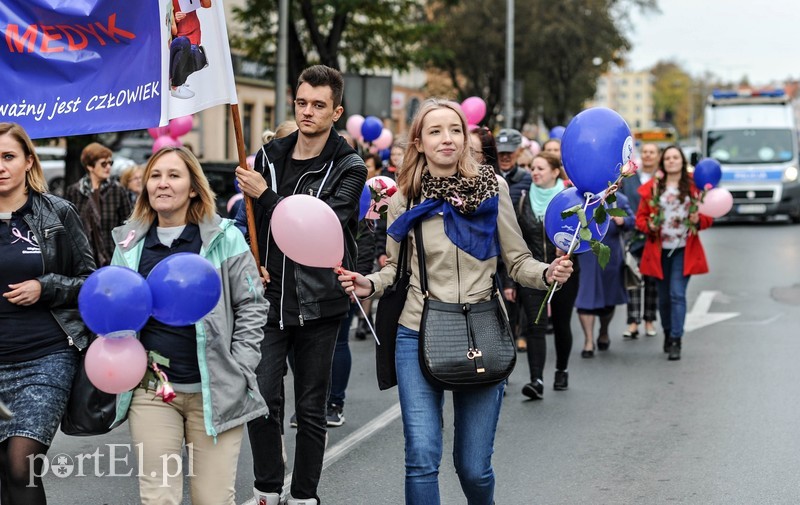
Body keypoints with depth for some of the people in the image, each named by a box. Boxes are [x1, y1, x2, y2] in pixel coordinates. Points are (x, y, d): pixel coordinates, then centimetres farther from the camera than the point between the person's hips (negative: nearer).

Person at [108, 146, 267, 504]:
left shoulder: (224, 238, -2)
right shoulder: (130, 244, 8)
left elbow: (252, 306, 0)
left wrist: (238, 371, -7)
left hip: (215, 392, -2)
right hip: (150, 392, 3)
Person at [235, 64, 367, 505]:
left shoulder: (349, 169, -4)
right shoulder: (269, 156, 8)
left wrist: (266, 195, -17)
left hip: (318, 303, -2)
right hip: (269, 298, 2)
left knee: (311, 408, 7)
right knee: (261, 398, -7)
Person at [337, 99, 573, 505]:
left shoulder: (491, 187, -1)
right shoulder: (405, 198, 1)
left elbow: (518, 260, 3)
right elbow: (395, 268, 11)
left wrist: (547, 273, -16)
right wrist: (369, 284, -9)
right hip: (419, 335, 0)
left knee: (474, 467, 6)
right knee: (422, 458, -8)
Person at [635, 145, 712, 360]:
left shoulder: (694, 186, 2)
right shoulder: (652, 187, 4)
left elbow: (708, 216, 5)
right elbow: (640, 217, 6)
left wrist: (699, 220, -16)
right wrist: (648, 225, -14)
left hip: (684, 250, -2)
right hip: (659, 250, 2)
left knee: (677, 294, -11)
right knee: (664, 296, 11)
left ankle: (675, 341, -8)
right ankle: (668, 334, 31)